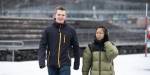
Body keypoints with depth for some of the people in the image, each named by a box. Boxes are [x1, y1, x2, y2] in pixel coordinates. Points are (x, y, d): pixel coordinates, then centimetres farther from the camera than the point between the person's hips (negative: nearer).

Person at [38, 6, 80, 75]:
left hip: (65, 65, -1)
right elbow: (42, 46, -4)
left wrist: (76, 63, 8)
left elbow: (76, 47, 7)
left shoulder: (71, 31, 1)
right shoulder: (48, 30, -1)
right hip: (52, 65, 1)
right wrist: (41, 61, -16)